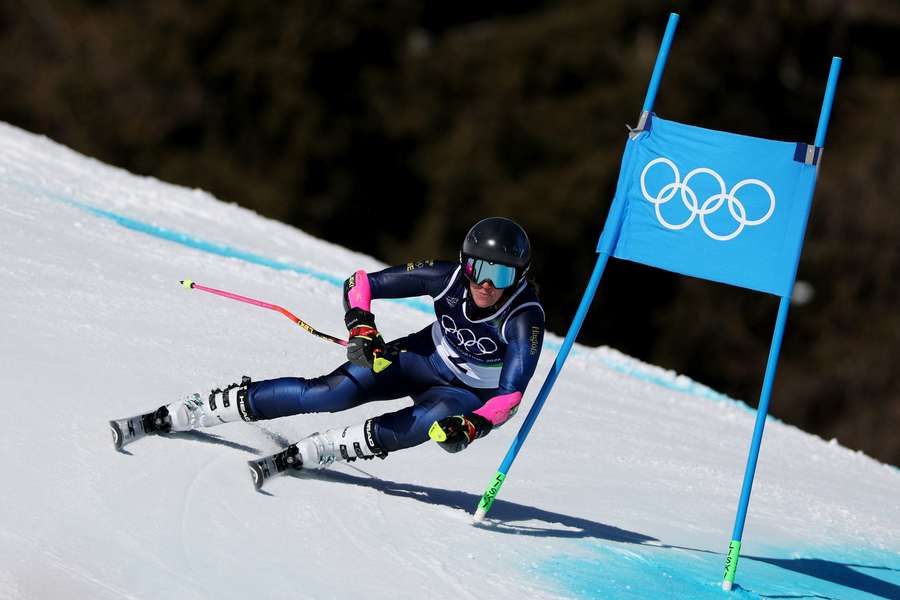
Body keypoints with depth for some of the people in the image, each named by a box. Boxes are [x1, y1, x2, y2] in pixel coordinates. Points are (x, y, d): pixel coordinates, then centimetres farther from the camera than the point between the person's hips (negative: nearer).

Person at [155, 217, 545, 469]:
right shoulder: (447, 277, -22)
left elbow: (510, 395, -35)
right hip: (426, 357, 1)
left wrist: (472, 426, -52)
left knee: (435, 418, -37)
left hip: (475, 396, -1)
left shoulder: (525, 317, -30)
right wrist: (361, 328, -30)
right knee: (335, 392, -20)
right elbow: (361, 282, -14)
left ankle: (306, 454, -37)